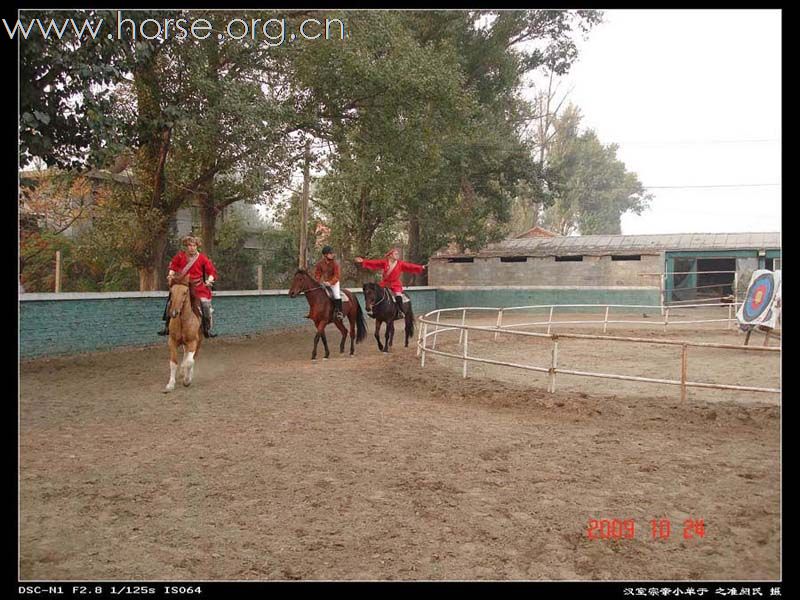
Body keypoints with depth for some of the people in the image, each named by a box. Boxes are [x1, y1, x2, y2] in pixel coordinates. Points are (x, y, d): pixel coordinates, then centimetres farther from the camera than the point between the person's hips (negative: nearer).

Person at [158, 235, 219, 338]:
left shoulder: (202, 258, -4)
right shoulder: (180, 256, 0)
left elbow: (212, 271, -2)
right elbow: (173, 267, 12)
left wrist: (209, 280, -18)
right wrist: (171, 275, -6)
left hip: (198, 287, -1)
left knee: (205, 304, -14)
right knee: (170, 303, -5)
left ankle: (207, 330, 0)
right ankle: (167, 327, 14)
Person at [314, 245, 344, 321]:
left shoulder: (335, 263, -16)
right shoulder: (320, 263, -7)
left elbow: (337, 276, -17)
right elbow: (317, 274, 3)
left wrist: (330, 283, -27)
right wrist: (319, 281, -12)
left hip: (333, 282, -4)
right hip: (323, 282, 4)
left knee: (336, 295, -21)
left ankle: (339, 312, -12)